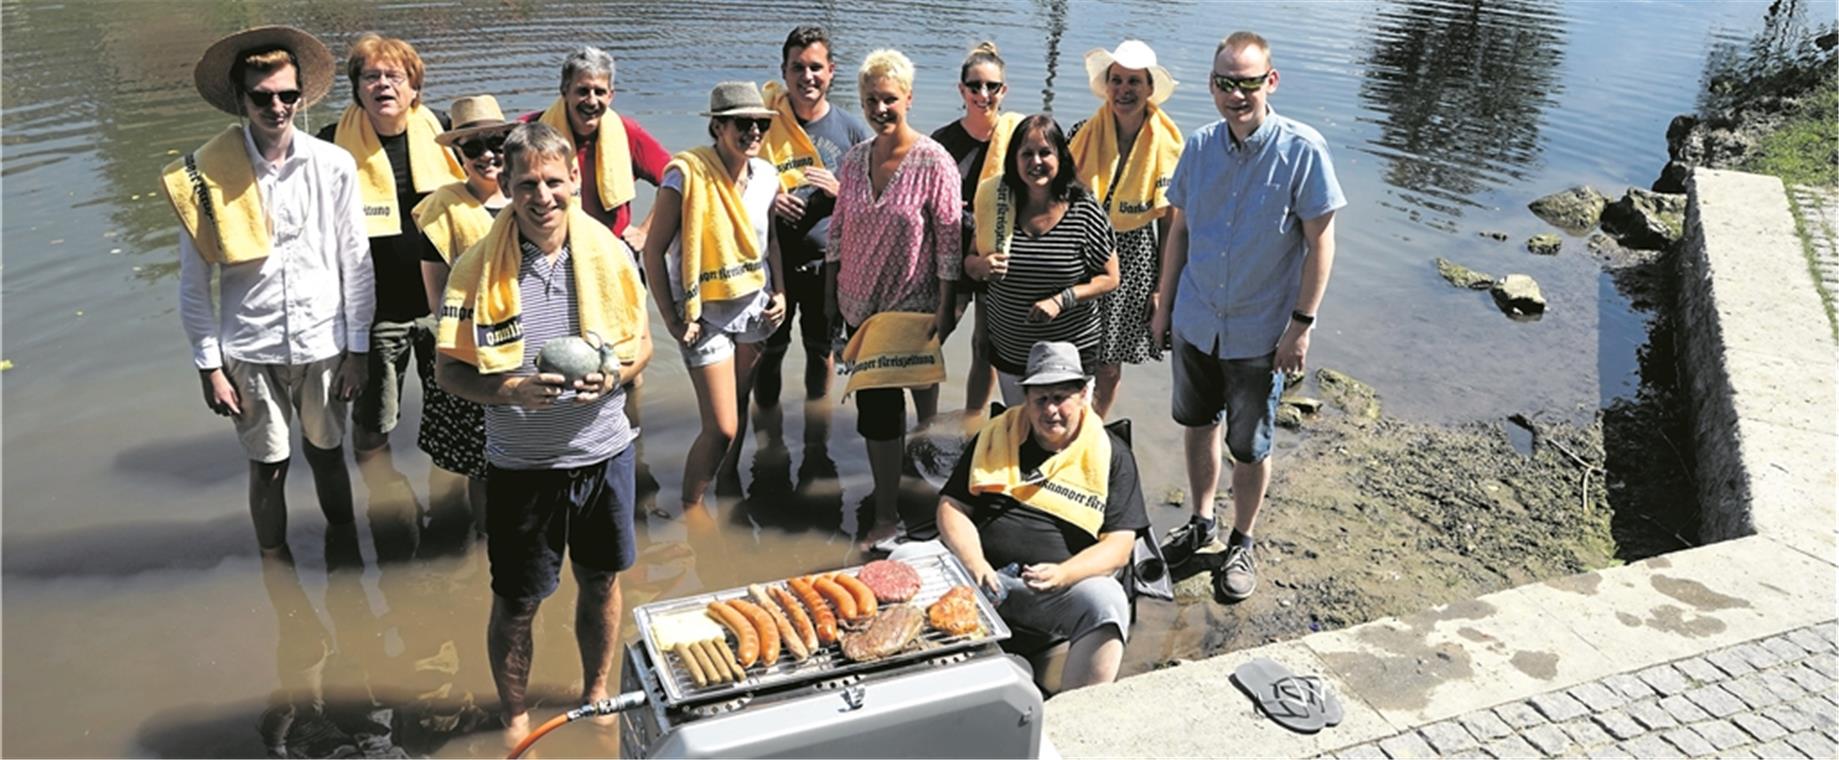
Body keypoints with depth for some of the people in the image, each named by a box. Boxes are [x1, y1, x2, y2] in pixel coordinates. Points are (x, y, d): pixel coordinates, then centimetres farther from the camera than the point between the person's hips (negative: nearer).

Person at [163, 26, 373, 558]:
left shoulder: (334, 166, -6)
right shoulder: (206, 175, -8)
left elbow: (356, 262, 0)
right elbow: (195, 283, -2)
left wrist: (358, 349, 1)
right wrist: (209, 367, -2)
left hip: (325, 344, 1)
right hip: (251, 351, -1)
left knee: (328, 456, 17)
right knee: (267, 469, 11)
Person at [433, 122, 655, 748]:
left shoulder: (607, 251, -5)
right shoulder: (478, 267, -11)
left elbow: (641, 341, 5)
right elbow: (451, 370, -6)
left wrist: (615, 374, -16)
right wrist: (510, 391, -25)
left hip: (603, 451, 2)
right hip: (521, 465, -2)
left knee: (601, 581, 18)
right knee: (516, 603, 10)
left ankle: (596, 692, 42)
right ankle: (515, 717, 33)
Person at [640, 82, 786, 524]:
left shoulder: (766, 175, 0)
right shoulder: (687, 173, -17)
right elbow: (654, 250, -12)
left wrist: (780, 292, 3)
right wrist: (672, 319, -13)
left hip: (754, 306, 5)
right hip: (706, 316, -5)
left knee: (738, 409, 16)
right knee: (721, 428, -6)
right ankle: (691, 504, 16)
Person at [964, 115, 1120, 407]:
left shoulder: (1085, 212, -12)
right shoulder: (998, 205, -5)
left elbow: (1110, 278, -5)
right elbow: (970, 260, 7)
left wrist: (1062, 300, -19)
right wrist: (980, 266, -16)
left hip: (1071, 355, -3)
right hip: (1009, 352, 3)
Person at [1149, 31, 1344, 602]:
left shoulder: (1303, 151, -16)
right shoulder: (1200, 146, -3)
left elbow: (1320, 243, -12)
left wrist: (1302, 324, -14)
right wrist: (1164, 304, 9)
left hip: (1259, 334, -4)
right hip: (1196, 321, 4)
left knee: (1250, 448, 10)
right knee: (1198, 423, 20)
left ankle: (1241, 545, 31)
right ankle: (1201, 525, 41)